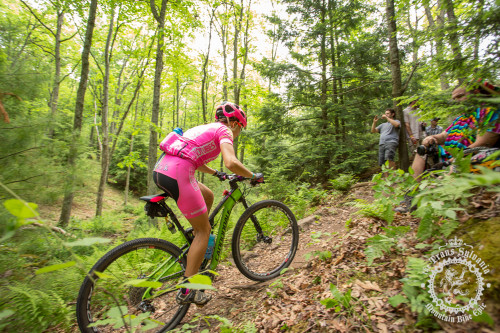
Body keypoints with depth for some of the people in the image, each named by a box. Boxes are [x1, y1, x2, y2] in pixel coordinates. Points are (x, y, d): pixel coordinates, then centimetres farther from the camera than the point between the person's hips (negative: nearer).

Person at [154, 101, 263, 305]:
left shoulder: (207, 128, 27)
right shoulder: (224, 130, 2)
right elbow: (231, 163, -16)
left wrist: (216, 173, 40)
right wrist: (254, 176, 0)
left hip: (161, 170, 9)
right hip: (177, 175, -9)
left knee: (208, 196, 27)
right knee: (204, 230, 4)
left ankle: (196, 243, 32)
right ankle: (187, 290, 12)